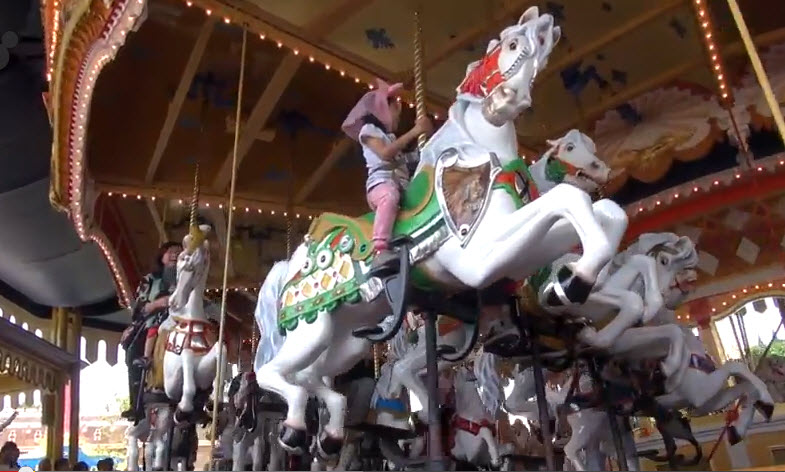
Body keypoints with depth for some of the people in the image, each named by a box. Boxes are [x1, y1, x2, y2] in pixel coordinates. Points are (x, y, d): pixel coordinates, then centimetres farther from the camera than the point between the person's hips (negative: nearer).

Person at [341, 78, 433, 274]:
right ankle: (380, 251, -54)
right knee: (390, 196, -41)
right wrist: (413, 132, -8)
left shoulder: (391, 137, 33)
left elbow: (403, 158, 22)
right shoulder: (369, 129, 9)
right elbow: (385, 153, -10)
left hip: (402, 186, 9)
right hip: (381, 181, -8)